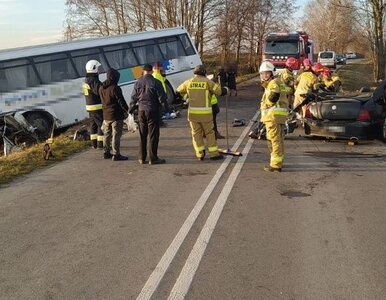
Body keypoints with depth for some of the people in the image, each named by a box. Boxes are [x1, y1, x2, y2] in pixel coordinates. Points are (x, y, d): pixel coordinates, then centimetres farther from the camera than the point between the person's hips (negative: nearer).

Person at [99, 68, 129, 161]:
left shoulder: (101, 88, 6)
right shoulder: (115, 88, -17)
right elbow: (121, 101, -14)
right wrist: (127, 110, -5)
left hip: (106, 115, 8)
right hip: (116, 116, -8)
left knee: (107, 134, 16)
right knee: (116, 135, -2)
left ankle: (106, 153, 23)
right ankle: (116, 155, 0)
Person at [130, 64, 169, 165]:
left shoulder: (138, 83, 3)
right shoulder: (156, 82, -10)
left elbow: (133, 98, 9)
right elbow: (162, 97, -9)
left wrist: (130, 110, 21)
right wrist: (167, 108, 2)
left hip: (141, 111, 4)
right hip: (153, 111, -4)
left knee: (142, 135, 12)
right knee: (153, 135, 1)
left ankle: (142, 158, 16)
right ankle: (153, 158, 3)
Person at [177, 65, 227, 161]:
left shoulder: (189, 82, 5)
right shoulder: (207, 82, -4)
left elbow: (179, 90, 22)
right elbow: (220, 91, -6)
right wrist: (225, 89, 17)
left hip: (193, 112, 3)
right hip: (205, 113, -2)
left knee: (196, 133, 12)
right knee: (209, 133, 7)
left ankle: (200, 154, 12)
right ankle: (214, 154, 8)